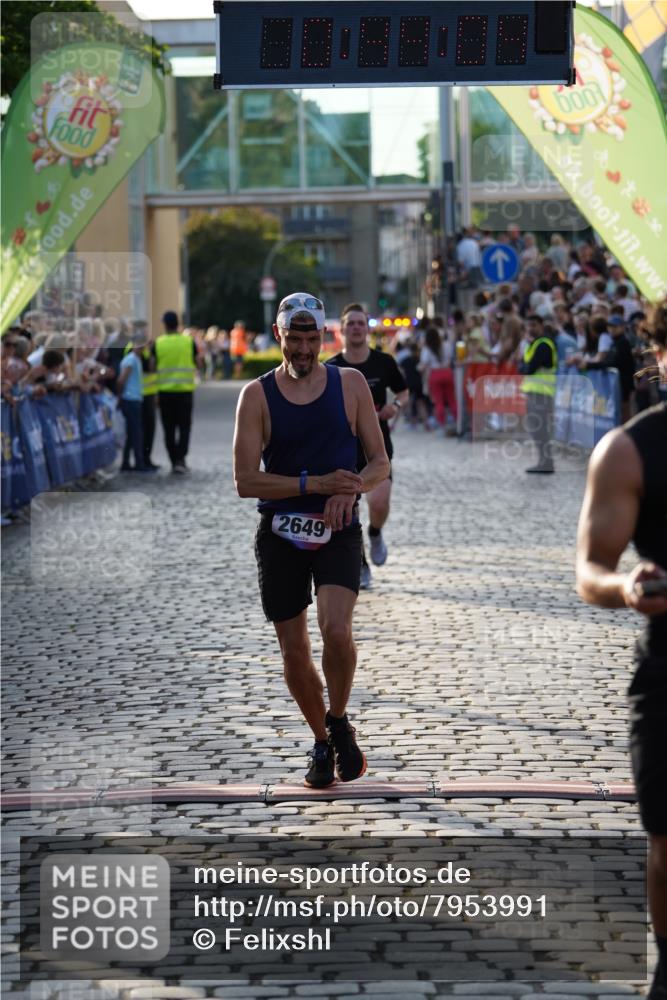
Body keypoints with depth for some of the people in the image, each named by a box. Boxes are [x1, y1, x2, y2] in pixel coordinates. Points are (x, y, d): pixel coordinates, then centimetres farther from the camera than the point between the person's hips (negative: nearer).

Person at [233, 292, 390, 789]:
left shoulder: (350, 384, 2)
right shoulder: (257, 395, -2)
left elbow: (380, 462, 6)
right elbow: (245, 480, -9)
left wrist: (350, 489, -16)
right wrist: (315, 483, -19)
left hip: (338, 530, -1)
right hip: (280, 534, 1)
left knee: (336, 629, -22)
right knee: (295, 651, 5)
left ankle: (339, 721, 5)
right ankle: (322, 743, 27)